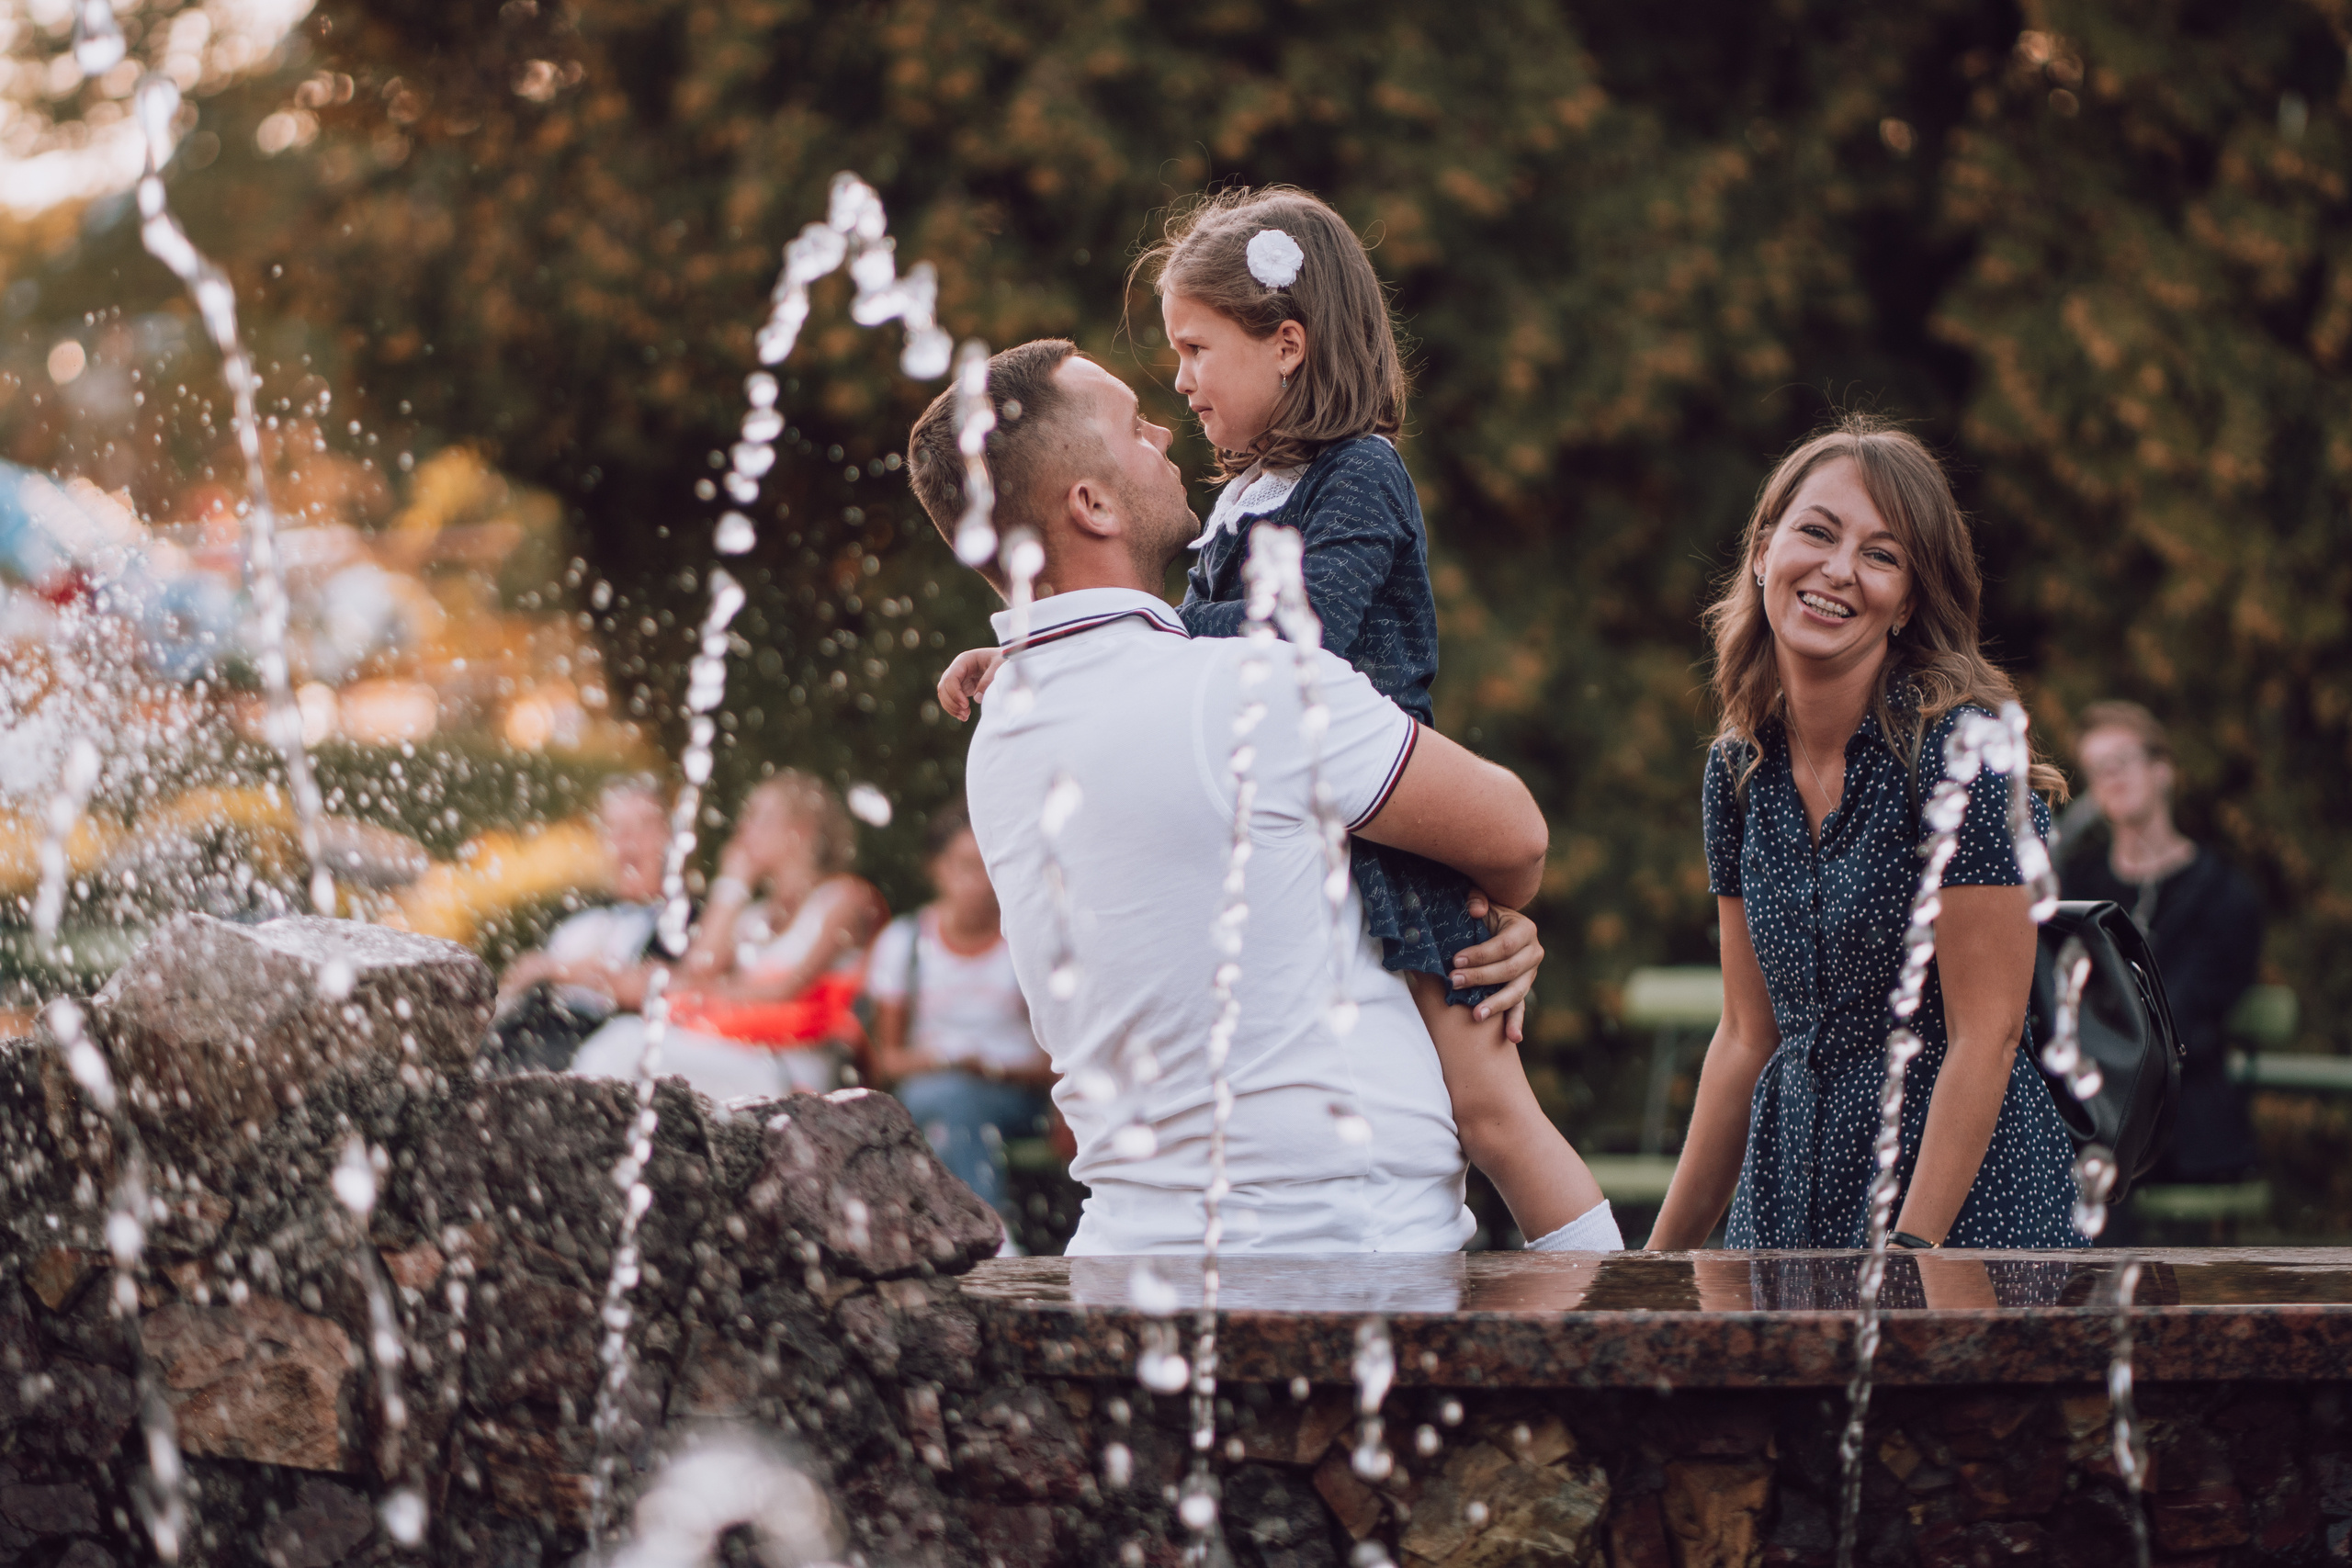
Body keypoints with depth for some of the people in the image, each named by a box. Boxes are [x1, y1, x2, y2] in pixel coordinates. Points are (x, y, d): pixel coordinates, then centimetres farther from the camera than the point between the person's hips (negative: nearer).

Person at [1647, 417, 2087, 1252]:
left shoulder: (1959, 748, -14)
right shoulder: (1740, 771, 5)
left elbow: (1986, 1036, -15)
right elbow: (1748, 1038, 11)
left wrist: (1905, 1256, -18)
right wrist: (1662, 1256, 10)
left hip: (1966, 1210, -5)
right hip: (1791, 1201, 6)